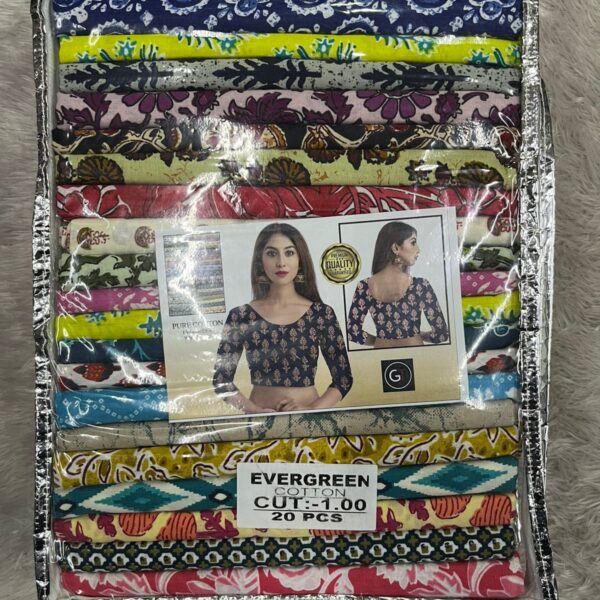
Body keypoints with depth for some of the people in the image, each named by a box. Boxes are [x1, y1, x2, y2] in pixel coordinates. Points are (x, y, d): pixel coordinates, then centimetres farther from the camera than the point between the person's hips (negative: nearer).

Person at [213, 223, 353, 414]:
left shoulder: (322, 314, 0)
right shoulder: (240, 316, 0)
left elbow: (343, 379, 3)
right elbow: (222, 379, 3)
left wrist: (312, 410, -11)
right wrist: (255, 410, -10)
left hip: (309, 417, 1)